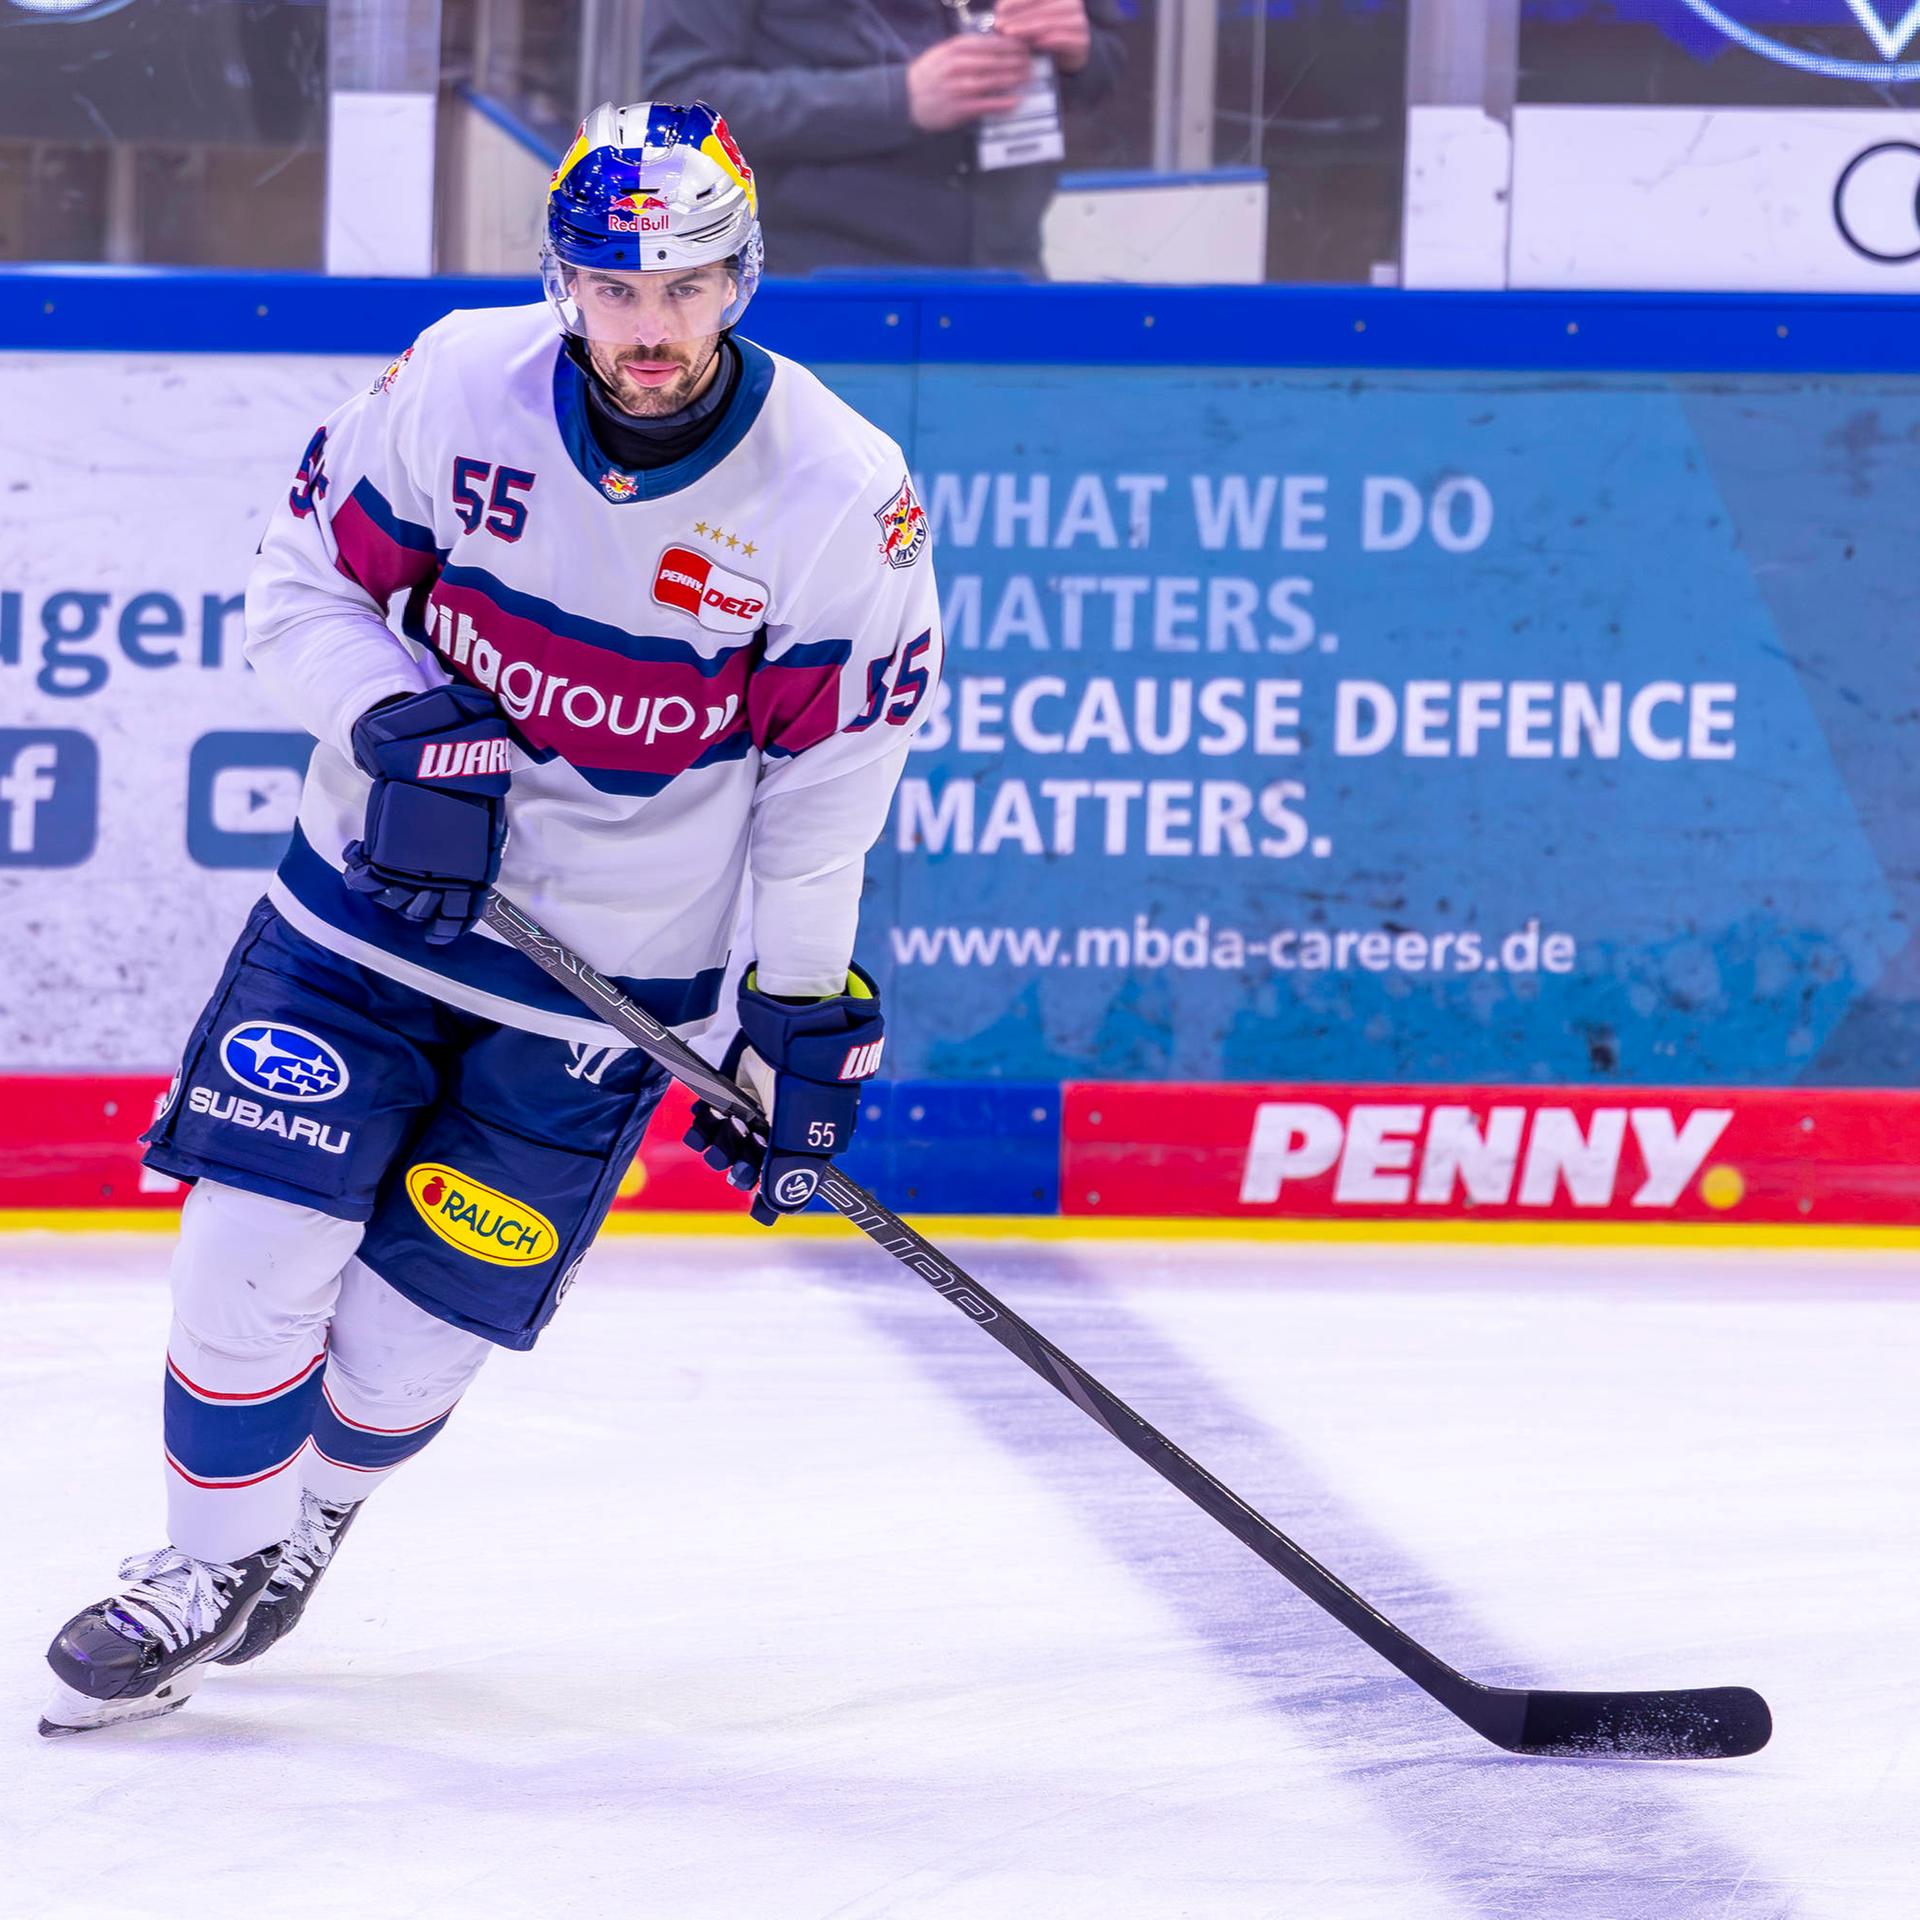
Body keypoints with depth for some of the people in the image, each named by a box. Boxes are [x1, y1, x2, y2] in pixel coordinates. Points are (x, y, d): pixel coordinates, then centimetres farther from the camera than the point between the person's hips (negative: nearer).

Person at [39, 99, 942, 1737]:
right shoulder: (456, 387, -13)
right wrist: (402, 725, -19)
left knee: (420, 1321, 1)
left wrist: (802, 1020, -6)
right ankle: (209, 1568, 14)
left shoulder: (844, 498, -16)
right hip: (373, 892, 1)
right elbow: (304, 579, -1)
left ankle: (306, 1518, 32)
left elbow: (831, 782, -8)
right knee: (255, 1243, -8)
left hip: (612, 973, -1)